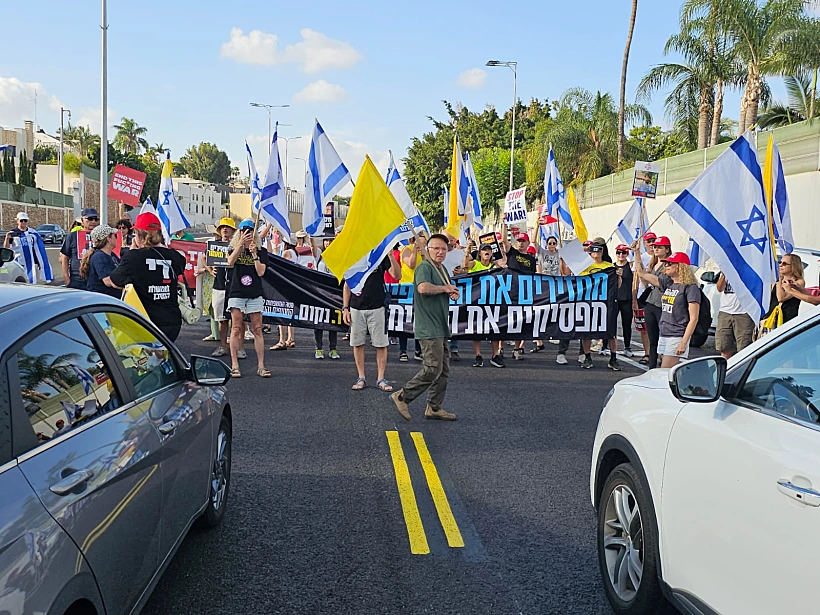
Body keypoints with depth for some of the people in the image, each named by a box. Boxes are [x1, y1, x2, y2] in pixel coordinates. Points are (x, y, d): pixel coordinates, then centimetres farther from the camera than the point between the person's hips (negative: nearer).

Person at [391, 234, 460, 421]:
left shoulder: (442, 269, 19)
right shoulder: (425, 267, -11)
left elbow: (447, 293, 31)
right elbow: (423, 288, -31)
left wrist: (454, 293, 6)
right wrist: (445, 288, -15)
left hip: (441, 328, 10)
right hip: (429, 328, -10)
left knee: (443, 371, 10)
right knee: (432, 369, -11)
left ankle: (434, 408, 18)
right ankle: (403, 397, 1)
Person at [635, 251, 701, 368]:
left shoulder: (690, 288, -10)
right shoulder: (667, 283, 12)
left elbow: (693, 319, -13)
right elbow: (642, 274, 19)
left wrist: (684, 343, -18)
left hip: (677, 337, -7)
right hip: (663, 336, 7)